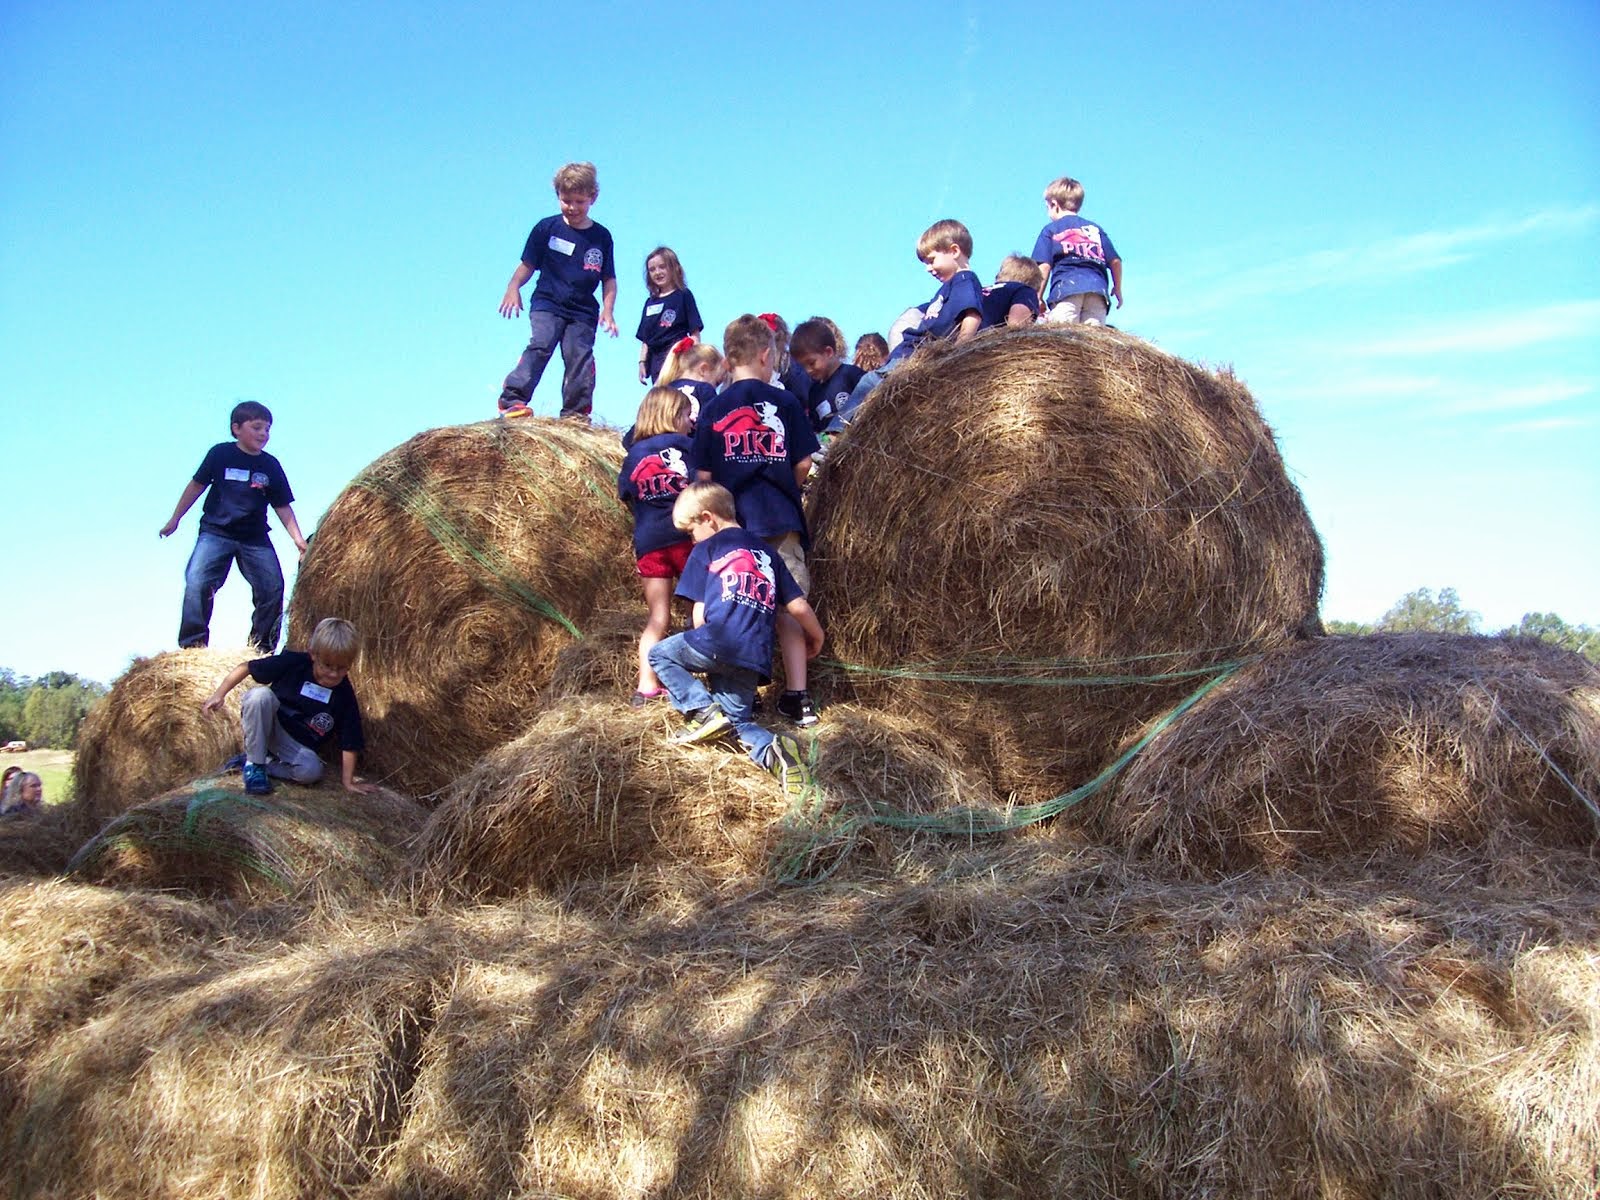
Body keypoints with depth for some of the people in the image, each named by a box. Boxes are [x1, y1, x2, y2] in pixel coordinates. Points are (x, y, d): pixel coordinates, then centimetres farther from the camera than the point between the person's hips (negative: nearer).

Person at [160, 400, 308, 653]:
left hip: (256, 539, 3)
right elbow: (197, 485, 7)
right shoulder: (221, 454, -3)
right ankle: (192, 645, -10)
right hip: (216, 532, -2)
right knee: (197, 582, -18)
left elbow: (282, 507, 5)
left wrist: (299, 540, -3)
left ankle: (262, 647, 11)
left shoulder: (271, 466, 3)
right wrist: (175, 519, 11)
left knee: (273, 589, -4)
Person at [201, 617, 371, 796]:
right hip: (264, 729, 0)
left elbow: (349, 743, -11)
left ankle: (266, 763, -6)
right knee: (261, 694, -31)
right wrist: (219, 695, -11)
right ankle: (254, 763, -17)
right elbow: (246, 667, -6)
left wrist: (348, 782, -12)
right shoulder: (292, 663, -17)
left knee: (311, 770, -33)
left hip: (299, 746, 0)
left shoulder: (345, 695, -15)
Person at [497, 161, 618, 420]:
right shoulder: (547, 228, 4)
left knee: (580, 358, -5)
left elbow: (609, 279, 9)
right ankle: (512, 398, -25)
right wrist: (513, 288, -9)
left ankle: (575, 413, 3)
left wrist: (607, 310, -4)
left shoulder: (601, 236, 6)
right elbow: (528, 265, 8)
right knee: (540, 345, -20)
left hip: (583, 312, 2)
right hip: (547, 303, -2)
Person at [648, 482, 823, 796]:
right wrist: (816, 638, 39)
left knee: (660, 654, 23)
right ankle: (773, 748, -15)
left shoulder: (705, 550, 9)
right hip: (754, 659, 5)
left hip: (716, 643, -5)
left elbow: (700, 614, 5)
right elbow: (799, 607, 20)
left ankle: (703, 710, 1)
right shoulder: (766, 552, 23)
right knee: (736, 721, 18)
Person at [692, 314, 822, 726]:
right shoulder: (784, 402, 0)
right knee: (788, 607, 6)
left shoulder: (712, 410, 2)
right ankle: (798, 697, 4)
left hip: (731, 521, 0)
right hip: (781, 521, 0)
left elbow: (703, 474, 0)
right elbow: (804, 464, 2)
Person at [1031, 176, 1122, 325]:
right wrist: (1118, 288, 31)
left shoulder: (1051, 230, 16)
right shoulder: (1095, 229, 26)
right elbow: (1115, 261, 18)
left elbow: (1044, 266, 3)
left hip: (1065, 286, -3)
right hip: (1097, 288, 3)